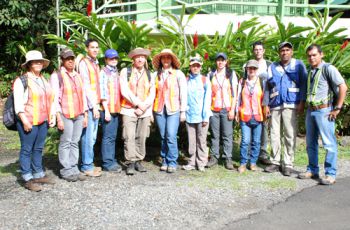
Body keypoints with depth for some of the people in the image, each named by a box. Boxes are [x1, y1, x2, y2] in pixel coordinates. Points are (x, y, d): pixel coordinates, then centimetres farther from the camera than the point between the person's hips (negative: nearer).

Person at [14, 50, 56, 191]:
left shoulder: (44, 80, 16)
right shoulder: (21, 81, -5)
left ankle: (38, 175, 23)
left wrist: (52, 116, 11)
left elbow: (49, 99, 19)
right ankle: (28, 179, 6)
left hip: (43, 121, 6)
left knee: (38, 149, 13)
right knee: (27, 150, 0)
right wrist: (25, 121, -17)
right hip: (28, 122, -6)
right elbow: (18, 103, -11)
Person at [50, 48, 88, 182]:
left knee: (75, 143, 7)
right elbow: (54, 98, -7)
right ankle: (66, 171, 6)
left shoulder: (78, 76, 17)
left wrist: (85, 115, 13)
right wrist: (58, 118, -13)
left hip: (79, 115, 5)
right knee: (65, 143, -2)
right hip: (65, 115, -5)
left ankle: (74, 169, 13)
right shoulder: (56, 76, -1)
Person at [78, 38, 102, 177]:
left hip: (95, 104, 8)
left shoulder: (96, 63, 19)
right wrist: (93, 105, -14)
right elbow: (85, 86, -12)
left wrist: (97, 104, 11)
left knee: (93, 137, 11)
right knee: (88, 136, -6)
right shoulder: (84, 63, -6)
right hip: (88, 105, -8)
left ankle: (89, 163, 19)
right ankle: (86, 166, 1)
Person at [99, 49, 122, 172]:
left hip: (116, 109, 7)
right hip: (107, 109, -7)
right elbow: (103, 93, -12)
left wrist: (119, 108, 13)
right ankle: (107, 163, 2)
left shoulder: (116, 73, 17)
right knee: (108, 136, -4)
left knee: (113, 136, 11)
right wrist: (106, 110, -16)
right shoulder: (104, 73, -6)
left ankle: (112, 160, 19)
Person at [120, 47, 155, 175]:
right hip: (129, 110, -3)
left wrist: (144, 107, -6)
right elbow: (124, 91, -6)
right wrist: (138, 104, -9)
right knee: (129, 137, -8)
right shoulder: (125, 72, 3)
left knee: (141, 137, 4)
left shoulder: (149, 74, 13)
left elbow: (152, 94, 7)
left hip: (145, 111, 3)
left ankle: (138, 161, 13)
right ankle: (130, 163, -3)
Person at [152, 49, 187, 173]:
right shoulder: (156, 75, 9)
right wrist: (151, 111, 4)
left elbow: (183, 93, 2)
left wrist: (183, 111, -2)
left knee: (171, 136, -11)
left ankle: (172, 162, 0)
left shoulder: (178, 74, 3)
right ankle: (164, 161, 18)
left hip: (173, 110, -3)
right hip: (159, 110, 3)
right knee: (163, 137, 7)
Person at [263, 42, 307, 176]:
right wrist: (266, 105, 7)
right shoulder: (273, 67, 15)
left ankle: (288, 164, 4)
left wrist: (301, 102, -5)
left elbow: (303, 84, 4)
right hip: (275, 105, 3)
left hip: (290, 105, -3)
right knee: (274, 134, 5)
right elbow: (267, 86, 14)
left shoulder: (298, 65, 8)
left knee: (290, 135, -4)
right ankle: (275, 162, 14)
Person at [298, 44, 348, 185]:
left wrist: (337, 108, -13)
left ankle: (330, 174, 4)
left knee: (329, 143, -3)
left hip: (324, 110, -8)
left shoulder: (328, 68, -7)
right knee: (311, 143, 13)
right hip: (310, 110, 8)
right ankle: (312, 170, 24)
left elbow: (343, 87, -13)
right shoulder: (310, 71, 15)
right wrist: (306, 106, 14)